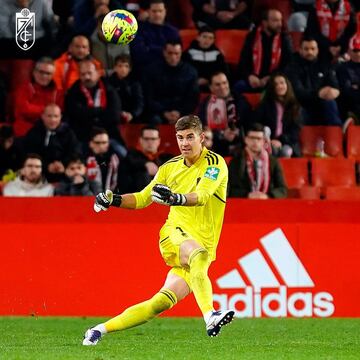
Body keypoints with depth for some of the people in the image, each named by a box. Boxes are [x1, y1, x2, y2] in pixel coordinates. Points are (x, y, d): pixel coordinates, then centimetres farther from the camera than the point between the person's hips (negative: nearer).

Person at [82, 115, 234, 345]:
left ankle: (102, 329, -1)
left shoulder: (215, 163, -5)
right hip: (176, 233, 1)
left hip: (204, 246, 0)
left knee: (162, 303, -10)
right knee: (199, 255, -36)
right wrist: (113, 200, 2)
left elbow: (202, 196, -25)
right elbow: (142, 198, 21)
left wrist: (176, 199, -45)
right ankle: (210, 316, -55)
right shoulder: (171, 167, 11)